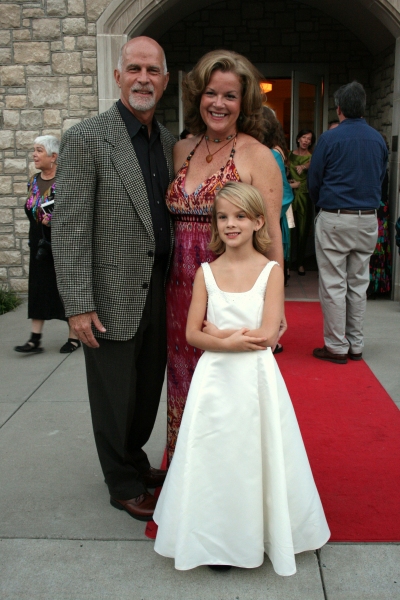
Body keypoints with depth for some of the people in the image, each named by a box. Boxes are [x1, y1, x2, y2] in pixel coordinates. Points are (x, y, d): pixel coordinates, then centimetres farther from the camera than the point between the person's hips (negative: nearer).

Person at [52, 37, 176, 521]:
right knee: (115, 397, 9)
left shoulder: (168, 141, 9)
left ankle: (134, 460, 43)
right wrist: (79, 305, -18)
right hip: (114, 298, -6)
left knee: (149, 390, 20)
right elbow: (69, 227, -14)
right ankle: (123, 485, 30)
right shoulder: (86, 139, -11)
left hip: (158, 294, 6)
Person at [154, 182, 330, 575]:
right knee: (215, 455, 5)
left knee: (255, 452, 6)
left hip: (256, 379, -2)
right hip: (215, 379, 2)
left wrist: (218, 333, -9)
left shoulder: (271, 271, -4)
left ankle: (260, 531, 28)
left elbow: (268, 335, -12)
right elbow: (192, 334, -2)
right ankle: (218, 538, 22)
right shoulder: (206, 272, 3)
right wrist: (230, 341, -17)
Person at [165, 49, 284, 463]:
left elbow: (271, 234, -8)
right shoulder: (182, 150, 9)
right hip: (183, 288, 5)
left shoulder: (256, 155, -6)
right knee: (185, 381, 14)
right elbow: (173, 218, 14)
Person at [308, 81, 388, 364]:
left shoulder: (329, 139, -8)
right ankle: (356, 345, 19)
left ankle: (336, 346, 6)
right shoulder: (379, 140, 6)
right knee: (359, 284, 12)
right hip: (368, 220, 5)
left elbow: (314, 181, -3)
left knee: (334, 285, 2)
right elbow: (381, 178, 14)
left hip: (334, 220, -5)